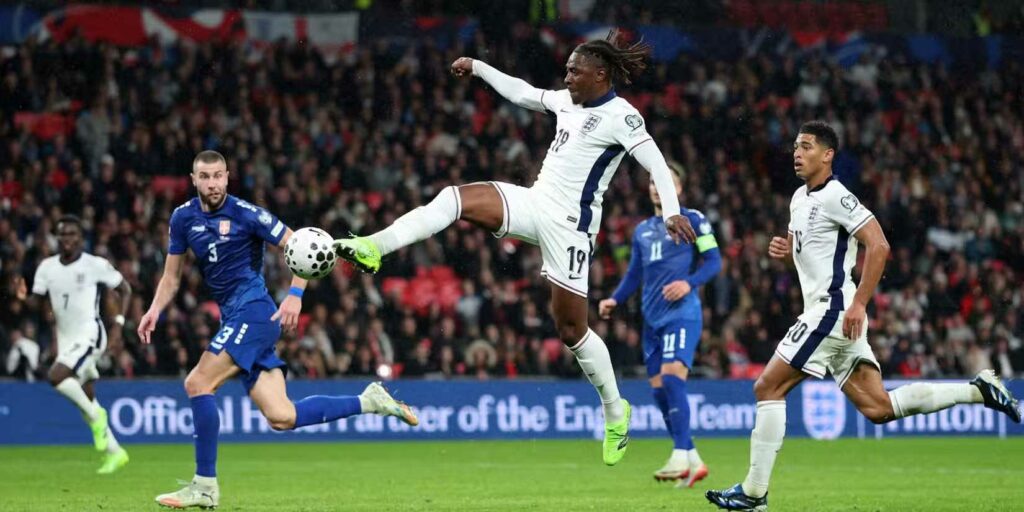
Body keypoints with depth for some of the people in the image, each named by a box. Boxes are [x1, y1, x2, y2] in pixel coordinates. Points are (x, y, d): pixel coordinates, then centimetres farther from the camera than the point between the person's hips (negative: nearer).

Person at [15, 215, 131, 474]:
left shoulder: (96, 265, -9)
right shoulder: (47, 267, 5)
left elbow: (125, 289, 2)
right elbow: (37, 303, 5)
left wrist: (119, 320, -10)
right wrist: (24, 297, -18)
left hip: (89, 335, -6)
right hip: (66, 340, 6)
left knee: (56, 375, -27)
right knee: (86, 398, 10)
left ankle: (96, 415, -7)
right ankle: (114, 452, 23)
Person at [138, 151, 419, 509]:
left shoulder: (245, 213, -8)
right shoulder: (183, 218, 10)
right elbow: (172, 276, 17)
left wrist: (295, 295, -17)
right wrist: (155, 309, 0)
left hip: (253, 311, -7)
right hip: (233, 320, 7)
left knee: (197, 384, -17)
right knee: (282, 418, -2)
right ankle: (368, 402, 14)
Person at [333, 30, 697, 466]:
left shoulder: (620, 116, -11)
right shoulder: (567, 102, 13)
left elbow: (656, 164, -21)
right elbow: (521, 92, 29)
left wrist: (672, 211, -35)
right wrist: (477, 67, 31)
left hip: (568, 224, -7)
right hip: (535, 202, 7)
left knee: (571, 329, -2)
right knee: (456, 198, -16)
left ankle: (615, 411, 17)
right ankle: (372, 249, -28)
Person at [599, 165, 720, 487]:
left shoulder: (692, 220, 1)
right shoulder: (642, 230, 20)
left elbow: (714, 261, -5)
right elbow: (634, 275, 22)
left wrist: (689, 283, -22)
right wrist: (614, 300, 5)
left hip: (682, 314, -7)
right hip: (652, 319, 7)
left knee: (672, 376, -22)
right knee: (659, 389, 3)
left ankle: (681, 456, -23)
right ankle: (693, 463, 11)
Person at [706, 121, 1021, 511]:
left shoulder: (835, 197, -12)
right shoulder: (800, 198, 17)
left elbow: (878, 246, -19)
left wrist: (859, 304, -23)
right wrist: (785, 252, 8)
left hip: (833, 309, -10)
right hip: (826, 312, 10)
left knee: (768, 389, -9)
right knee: (878, 408, 6)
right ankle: (978, 391, 11)